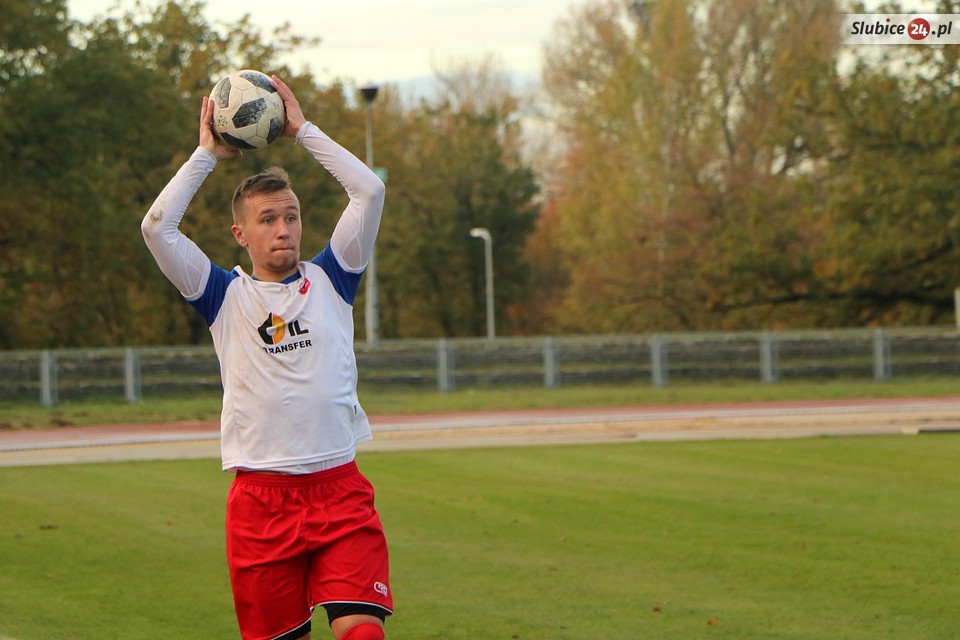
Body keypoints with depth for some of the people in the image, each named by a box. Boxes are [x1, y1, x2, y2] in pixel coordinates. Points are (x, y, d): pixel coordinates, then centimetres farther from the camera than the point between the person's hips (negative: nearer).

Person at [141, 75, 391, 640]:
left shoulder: (328, 281, 11)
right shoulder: (226, 296, 8)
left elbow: (370, 191, 3)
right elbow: (158, 227, -3)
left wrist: (303, 129, 8)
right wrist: (208, 155, 6)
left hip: (340, 489, 0)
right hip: (260, 501, 0)